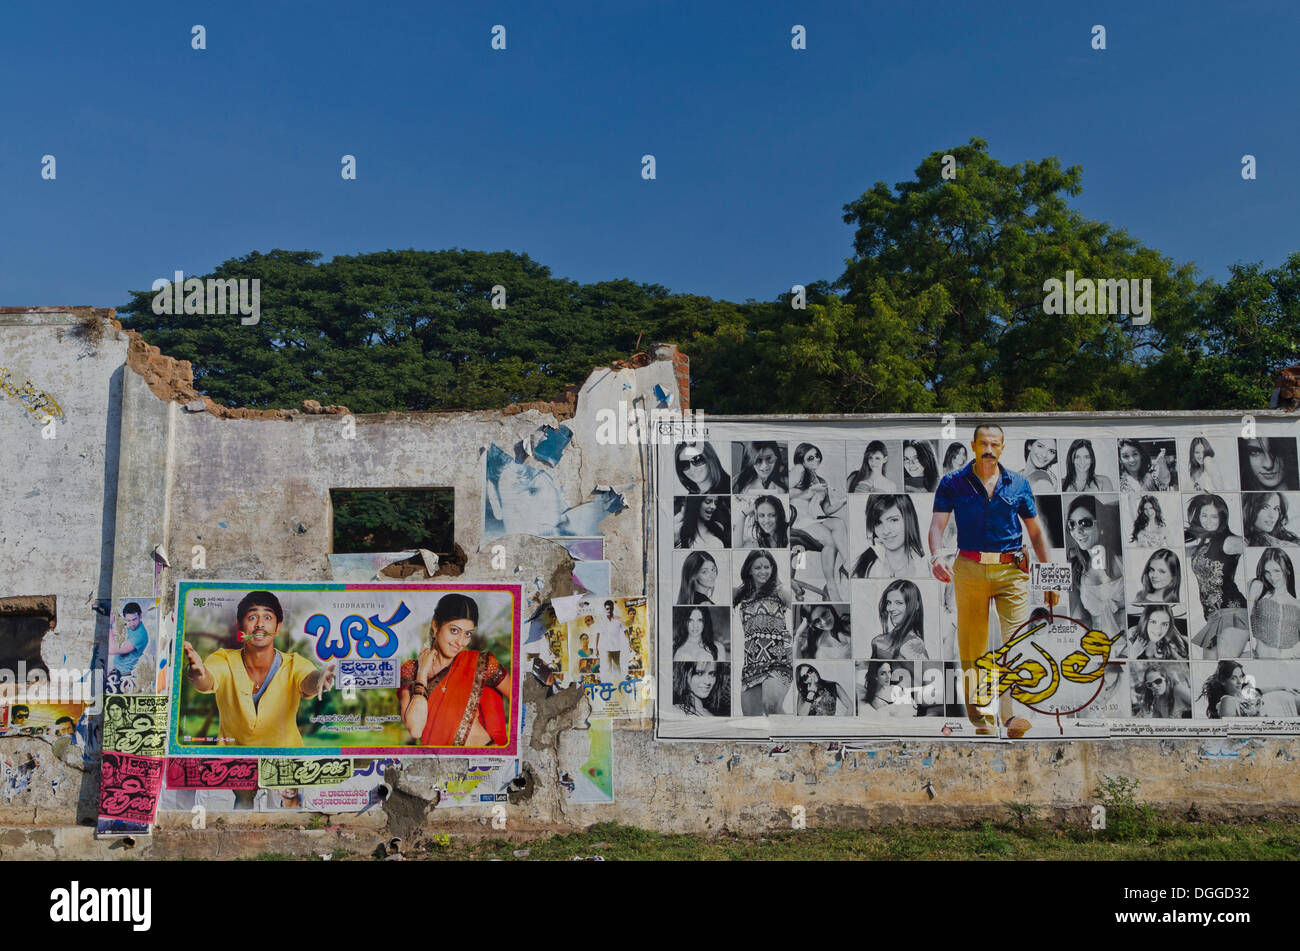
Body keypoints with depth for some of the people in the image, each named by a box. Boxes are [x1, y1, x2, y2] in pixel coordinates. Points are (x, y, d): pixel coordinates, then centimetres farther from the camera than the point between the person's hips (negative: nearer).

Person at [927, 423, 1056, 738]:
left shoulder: (1018, 484, 10)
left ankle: (1013, 715, -15)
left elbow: (1035, 531, 14)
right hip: (970, 569, -1)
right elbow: (937, 524, -4)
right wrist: (936, 555, -24)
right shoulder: (953, 483, 6)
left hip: (1011, 570, 1)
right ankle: (981, 719, 12)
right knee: (973, 647, 3)